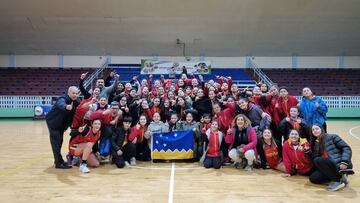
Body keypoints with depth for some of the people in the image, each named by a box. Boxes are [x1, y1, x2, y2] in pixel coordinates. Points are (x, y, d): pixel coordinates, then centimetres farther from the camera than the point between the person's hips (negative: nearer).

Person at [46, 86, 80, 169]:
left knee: (60, 141, 16)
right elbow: (61, 104, -52)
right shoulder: (63, 99, -28)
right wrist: (66, 107, -74)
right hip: (53, 122, -8)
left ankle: (58, 160, 28)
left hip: (62, 124, 8)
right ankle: (59, 163, -9)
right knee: (56, 142, -11)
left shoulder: (75, 102, -4)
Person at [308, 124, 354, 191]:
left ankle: (338, 180, -16)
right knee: (313, 178, -14)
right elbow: (314, 159, 11)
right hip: (329, 168, 6)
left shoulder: (332, 137, 4)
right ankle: (338, 177, -2)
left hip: (340, 165, -6)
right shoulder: (315, 144, 20)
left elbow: (346, 148, -5)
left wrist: (344, 162, -19)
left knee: (318, 160, -26)